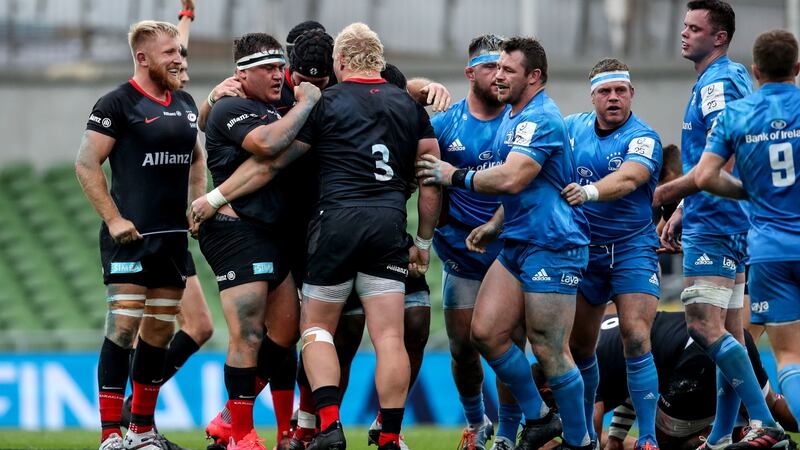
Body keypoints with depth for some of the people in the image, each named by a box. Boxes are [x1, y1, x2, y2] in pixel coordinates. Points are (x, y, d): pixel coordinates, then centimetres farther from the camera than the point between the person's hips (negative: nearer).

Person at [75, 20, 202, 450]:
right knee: (124, 327, -11)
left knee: (160, 331, 10)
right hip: (130, 236, -7)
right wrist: (114, 219, -14)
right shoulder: (118, 103, -8)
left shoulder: (184, 103, 14)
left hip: (173, 235, 7)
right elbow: (86, 163, -9)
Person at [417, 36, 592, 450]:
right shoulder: (512, 118, 17)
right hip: (516, 245, 10)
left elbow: (511, 180, -25)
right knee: (486, 331, 1)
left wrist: (455, 176, -13)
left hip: (552, 248, -10)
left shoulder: (541, 120, -16)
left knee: (549, 351, -6)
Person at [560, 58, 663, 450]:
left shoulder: (643, 138, -12)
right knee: (579, 347, 8)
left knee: (636, 341, -17)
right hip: (584, 251, 5)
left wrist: (589, 191, -48)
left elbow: (628, 179, -31)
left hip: (632, 250, -5)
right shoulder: (571, 128, 4)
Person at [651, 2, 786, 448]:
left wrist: (663, 194, -16)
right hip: (729, 223, 11)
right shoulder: (732, 78, 18)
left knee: (705, 326, -16)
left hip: (714, 224, -11)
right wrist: (681, 210, 23)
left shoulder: (717, 84, -14)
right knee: (729, 333, 10)